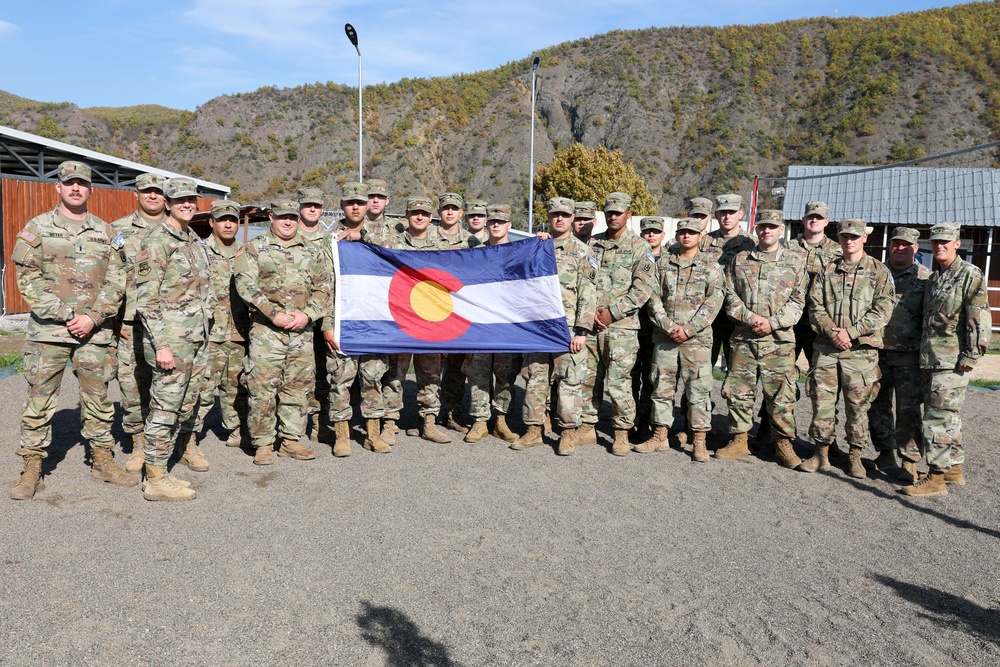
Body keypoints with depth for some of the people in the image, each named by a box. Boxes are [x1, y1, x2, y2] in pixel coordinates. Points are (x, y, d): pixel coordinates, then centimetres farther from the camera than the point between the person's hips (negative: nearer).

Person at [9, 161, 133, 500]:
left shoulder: (105, 231, 9)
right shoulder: (37, 227, 3)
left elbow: (116, 282, 5)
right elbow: (28, 280, -3)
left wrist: (93, 317, -9)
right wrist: (67, 315, -12)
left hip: (94, 331, 2)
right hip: (48, 330, -2)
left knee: (98, 398, 9)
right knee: (39, 400, 2)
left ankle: (102, 461, 21)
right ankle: (32, 469, 13)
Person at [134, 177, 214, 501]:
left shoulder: (196, 240, 14)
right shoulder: (157, 241, -11)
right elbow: (146, 298, -15)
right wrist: (161, 344, -20)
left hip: (199, 337, 8)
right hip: (172, 338, -8)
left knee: (190, 398, 20)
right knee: (165, 405, -5)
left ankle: (188, 446, 42)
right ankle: (155, 480, 2)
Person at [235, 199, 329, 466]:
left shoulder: (311, 252, 14)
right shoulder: (254, 248, 3)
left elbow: (322, 289, 10)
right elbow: (246, 285, -7)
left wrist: (307, 314, -7)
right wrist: (275, 314, -15)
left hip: (302, 331, 4)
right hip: (266, 330, -4)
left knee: (298, 387, 7)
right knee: (262, 387, -4)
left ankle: (291, 440, 19)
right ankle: (263, 444, 8)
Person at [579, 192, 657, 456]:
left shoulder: (639, 247, 1)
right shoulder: (593, 244, 13)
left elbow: (642, 288, -7)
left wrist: (612, 312, -12)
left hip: (621, 326, -4)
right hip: (590, 323, 4)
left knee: (619, 381, -5)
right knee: (588, 379, 8)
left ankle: (622, 433, 7)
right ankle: (588, 428, 20)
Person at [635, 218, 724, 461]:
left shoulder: (711, 265, 4)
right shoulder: (663, 263, 11)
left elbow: (714, 301, -4)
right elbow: (654, 297, 5)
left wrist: (689, 329, -13)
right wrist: (668, 326, -9)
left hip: (697, 338, -2)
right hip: (664, 336, 3)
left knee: (698, 388, -3)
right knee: (661, 386, 7)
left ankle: (700, 441, 5)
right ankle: (660, 436, 18)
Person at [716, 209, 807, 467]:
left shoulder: (796, 261, 7)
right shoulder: (740, 260, 11)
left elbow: (798, 300, 1)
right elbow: (730, 295, 6)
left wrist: (773, 322, -12)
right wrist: (749, 317, -11)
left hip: (779, 339, -2)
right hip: (743, 337, 2)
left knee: (781, 394, -1)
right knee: (738, 390, 6)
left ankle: (784, 444, 12)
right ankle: (739, 440, 19)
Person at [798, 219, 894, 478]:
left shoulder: (879, 271, 6)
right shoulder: (827, 271, 12)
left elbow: (882, 311, -4)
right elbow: (815, 306, 6)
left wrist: (850, 332, -12)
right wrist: (832, 332, -10)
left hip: (861, 350, -2)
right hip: (825, 347, 2)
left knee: (858, 405, 3)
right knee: (822, 400, 3)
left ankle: (855, 456, 15)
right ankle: (821, 453, 14)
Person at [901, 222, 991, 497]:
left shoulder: (970, 275, -7)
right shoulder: (933, 278, 17)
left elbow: (979, 319, -14)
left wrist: (970, 356, -18)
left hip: (952, 361, -9)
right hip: (930, 359, 9)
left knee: (939, 417, -10)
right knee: (947, 417, 16)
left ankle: (936, 478, -6)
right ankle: (954, 469, 27)